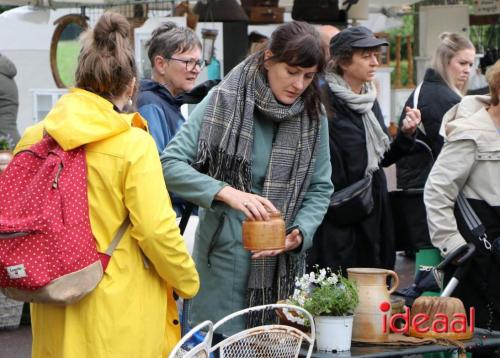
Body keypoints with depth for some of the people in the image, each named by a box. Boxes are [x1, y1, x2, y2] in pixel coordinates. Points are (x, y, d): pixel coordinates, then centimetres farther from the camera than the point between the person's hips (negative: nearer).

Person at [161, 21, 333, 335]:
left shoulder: (314, 116, 4)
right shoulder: (224, 101, -7)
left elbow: (320, 188, 9)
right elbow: (171, 164, -11)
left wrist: (299, 234, -10)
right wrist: (226, 192, -25)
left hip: (283, 265, 3)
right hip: (223, 259, -3)